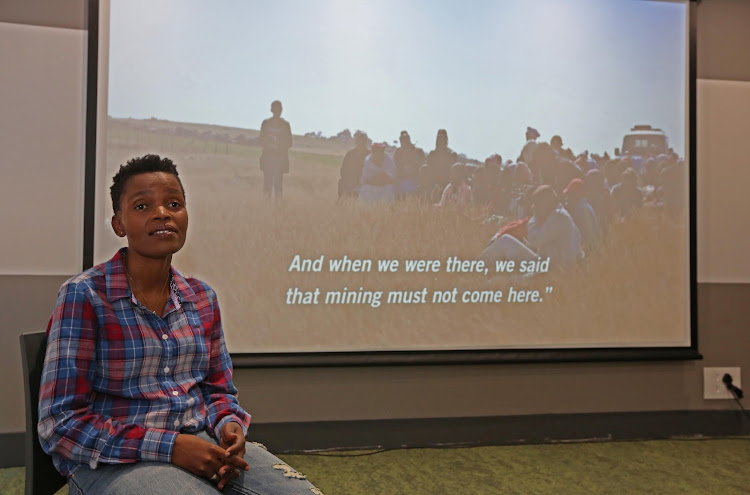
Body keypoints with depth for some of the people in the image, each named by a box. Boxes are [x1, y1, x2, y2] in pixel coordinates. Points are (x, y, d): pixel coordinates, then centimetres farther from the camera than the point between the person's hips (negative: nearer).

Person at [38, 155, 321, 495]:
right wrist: (168, 446, -21)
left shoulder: (203, 297, 7)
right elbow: (60, 424, -12)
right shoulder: (83, 295, -10)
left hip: (200, 440, 5)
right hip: (111, 460, -5)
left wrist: (229, 426, -8)